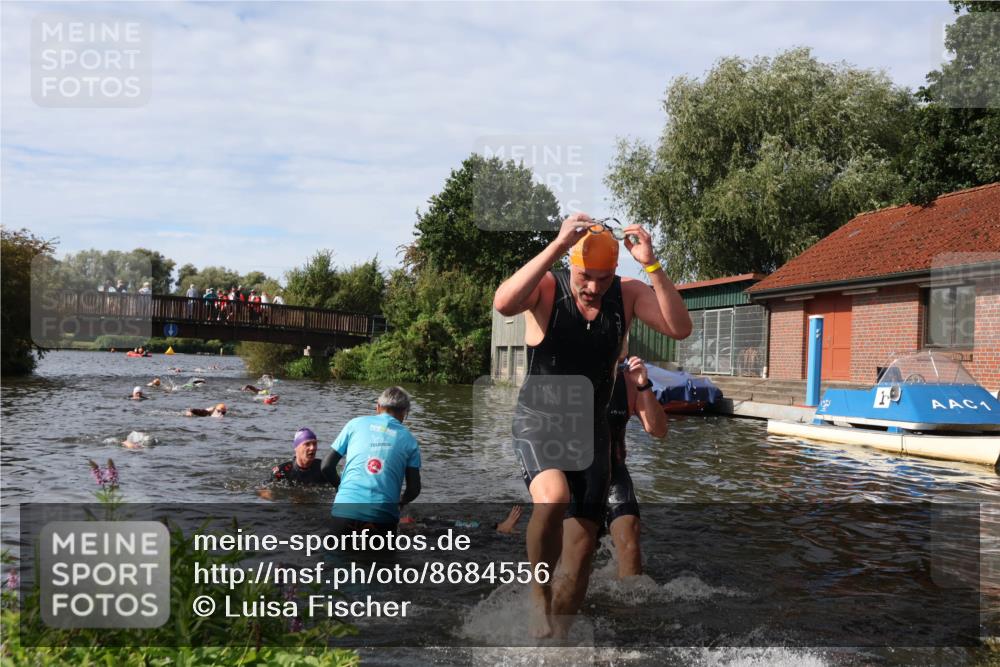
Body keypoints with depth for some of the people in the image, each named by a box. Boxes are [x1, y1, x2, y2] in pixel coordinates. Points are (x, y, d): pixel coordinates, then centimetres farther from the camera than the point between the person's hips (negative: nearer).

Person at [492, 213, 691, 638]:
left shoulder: (628, 295, -3)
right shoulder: (546, 288, -12)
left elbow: (680, 329, -17)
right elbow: (503, 304, -35)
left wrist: (652, 265, -26)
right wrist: (558, 245, -36)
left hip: (591, 429, 4)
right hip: (538, 421, -4)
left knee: (581, 552, 7)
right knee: (553, 496, -35)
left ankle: (555, 634, 27)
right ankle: (539, 594, -8)